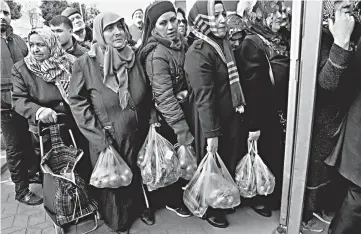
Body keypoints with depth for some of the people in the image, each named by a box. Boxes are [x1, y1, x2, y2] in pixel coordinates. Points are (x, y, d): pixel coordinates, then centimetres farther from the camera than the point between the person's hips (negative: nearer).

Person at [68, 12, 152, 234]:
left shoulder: (135, 58, 0)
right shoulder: (85, 63, -13)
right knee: (112, 180, 14)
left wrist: (149, 122, 4)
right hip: (107, 138, -3)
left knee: (137, 176, 22)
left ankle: (138, 210, 49)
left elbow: (148, 96, 9)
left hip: (137, 134, 4)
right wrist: (98, 134, -14)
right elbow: (77, 101, -11)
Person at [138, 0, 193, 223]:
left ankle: (182, 190, 46)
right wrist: (183, 132, -30)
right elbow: (165, 98, -29)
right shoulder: (156, 55, -25)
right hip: (168, 118, -7)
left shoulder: (181, 42, 1)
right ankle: (173, 201, 34)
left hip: (185, 109, 8)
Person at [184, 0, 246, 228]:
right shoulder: (198, 53, -19)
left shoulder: (224, 44, 9)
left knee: (229, 162, 20)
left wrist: (240, 110, 17)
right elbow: (204, 97, -24)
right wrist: (211, 133, -25)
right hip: (211, 121, -8)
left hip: (230, 117, 8)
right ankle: (210, 209, 31)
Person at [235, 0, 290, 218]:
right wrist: (254, 125, -20)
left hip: (282, 113, 7)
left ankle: (276, 198, 39)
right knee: (265, 158, 10)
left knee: (280, 158, 18)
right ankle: (259, 199, 33)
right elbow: (252, 88, -20)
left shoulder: (281, 40, 7)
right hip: (265, 116, -7)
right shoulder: (252, 44, -16)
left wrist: (289, 112, 8)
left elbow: (288, 80, 9)